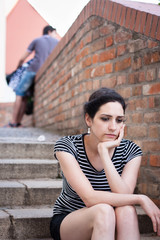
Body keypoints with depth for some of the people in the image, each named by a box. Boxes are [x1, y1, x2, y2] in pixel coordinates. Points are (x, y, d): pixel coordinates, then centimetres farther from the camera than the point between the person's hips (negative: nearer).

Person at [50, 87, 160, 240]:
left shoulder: (131, 151, -10)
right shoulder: (66, 146, -18)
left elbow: (124, 197, -25)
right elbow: (89, 198, -28)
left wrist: (103, 151, -28)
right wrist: (141, 199, -28)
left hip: (108, 226, 3)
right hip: (66, 221, -2)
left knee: (126, 210, -32)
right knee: (104, 210, -34)